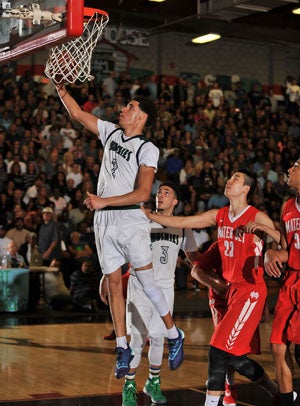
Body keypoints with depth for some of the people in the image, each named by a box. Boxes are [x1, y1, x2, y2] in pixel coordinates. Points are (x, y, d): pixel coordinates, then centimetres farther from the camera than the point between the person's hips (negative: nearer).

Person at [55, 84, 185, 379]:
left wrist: (104, 201, -18)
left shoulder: (148, 149, -7)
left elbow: (142, 193, -15)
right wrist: (60, 89, 7)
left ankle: (174, 336, 11)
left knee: (146, 282, -6)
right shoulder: (111, 132, 12)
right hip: (104, 221, 6)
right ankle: (122, 347, 13)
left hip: (130, 219, -6)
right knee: (113, 283, 7)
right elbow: (78, 114, 17)